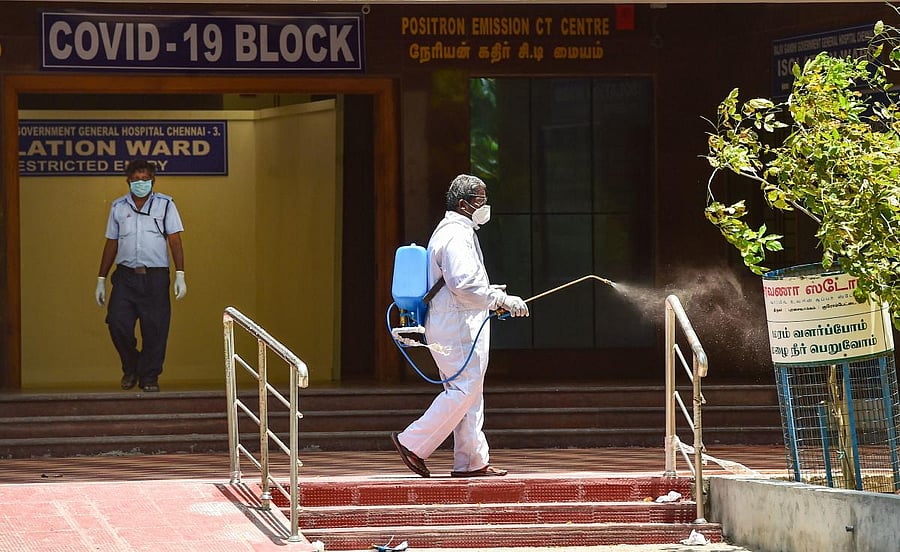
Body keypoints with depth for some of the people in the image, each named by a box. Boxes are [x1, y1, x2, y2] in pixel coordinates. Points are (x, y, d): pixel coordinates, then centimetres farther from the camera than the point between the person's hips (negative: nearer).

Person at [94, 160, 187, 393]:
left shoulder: (165, 205, 6)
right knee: (117, 323, -11)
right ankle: (131, 367, 12)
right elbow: (111, 244, 16)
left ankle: (149, 377, 11)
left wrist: (180, 275, -8)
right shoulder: (118, 207, 12)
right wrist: (101, 280, 14)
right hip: (125, 275, 1)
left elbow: (175, 241, 2)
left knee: (154, 329, -2)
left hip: (155, 277, -1)